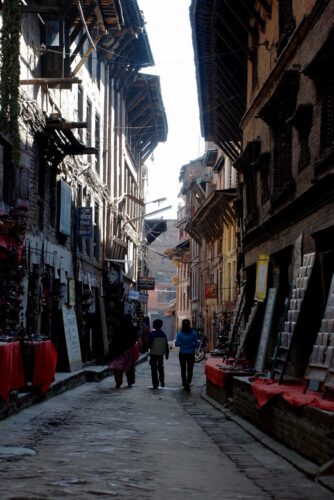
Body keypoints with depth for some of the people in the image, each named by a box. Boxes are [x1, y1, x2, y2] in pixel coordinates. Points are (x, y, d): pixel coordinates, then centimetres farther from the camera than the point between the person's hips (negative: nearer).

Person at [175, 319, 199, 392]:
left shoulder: (179, 333, -9)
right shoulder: (194, 333, -7)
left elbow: (176, 344, -7)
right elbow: (196, 344, -4)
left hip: (182, 354, 0)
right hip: (191, 353, 0)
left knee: (183, 370, 12)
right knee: (190, 369, 9)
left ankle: (185, 385, 13)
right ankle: (188, 383, -7)